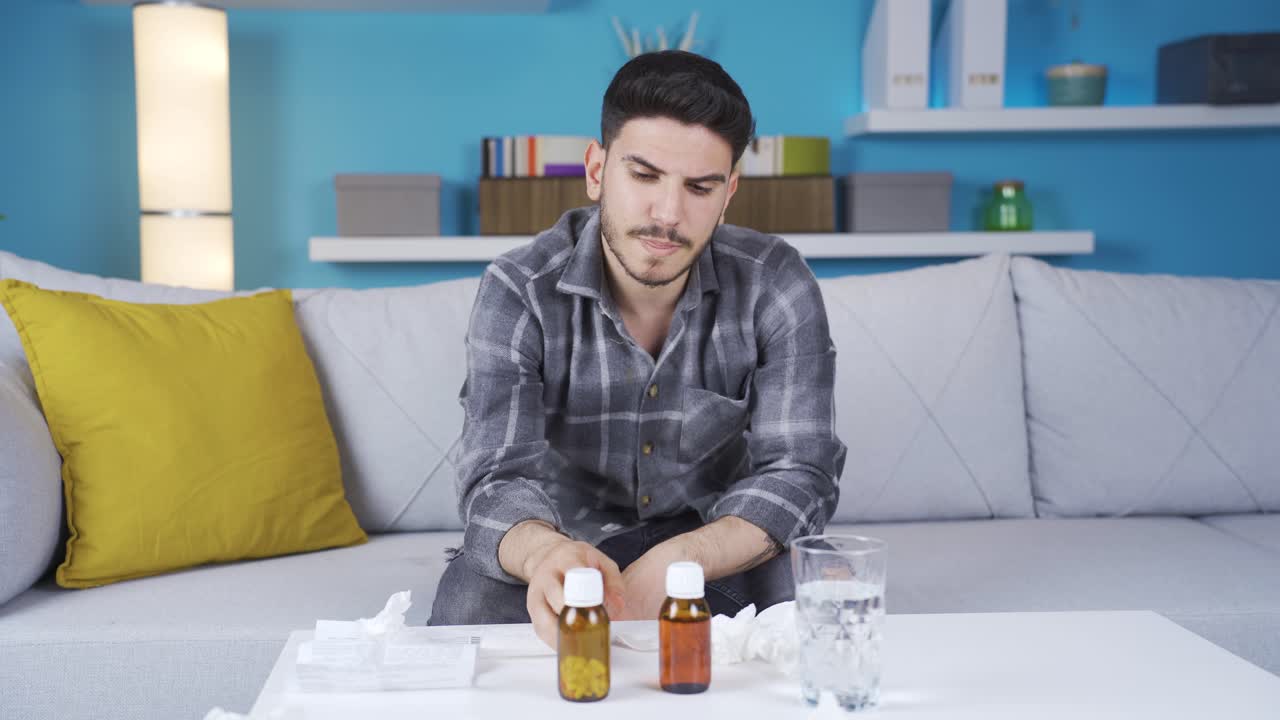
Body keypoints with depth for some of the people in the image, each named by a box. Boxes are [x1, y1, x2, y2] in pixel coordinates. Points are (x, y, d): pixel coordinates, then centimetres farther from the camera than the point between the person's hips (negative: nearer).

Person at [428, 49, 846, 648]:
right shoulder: (519, 291, -19)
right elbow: (499, 479, -27)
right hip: (569, 535, 0)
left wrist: (667, 568, -39)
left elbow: (798, 473, -21)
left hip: (717, 540, 1)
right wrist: (546, 552, -54)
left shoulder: (775, 284, -16)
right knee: (469, 606, -31)